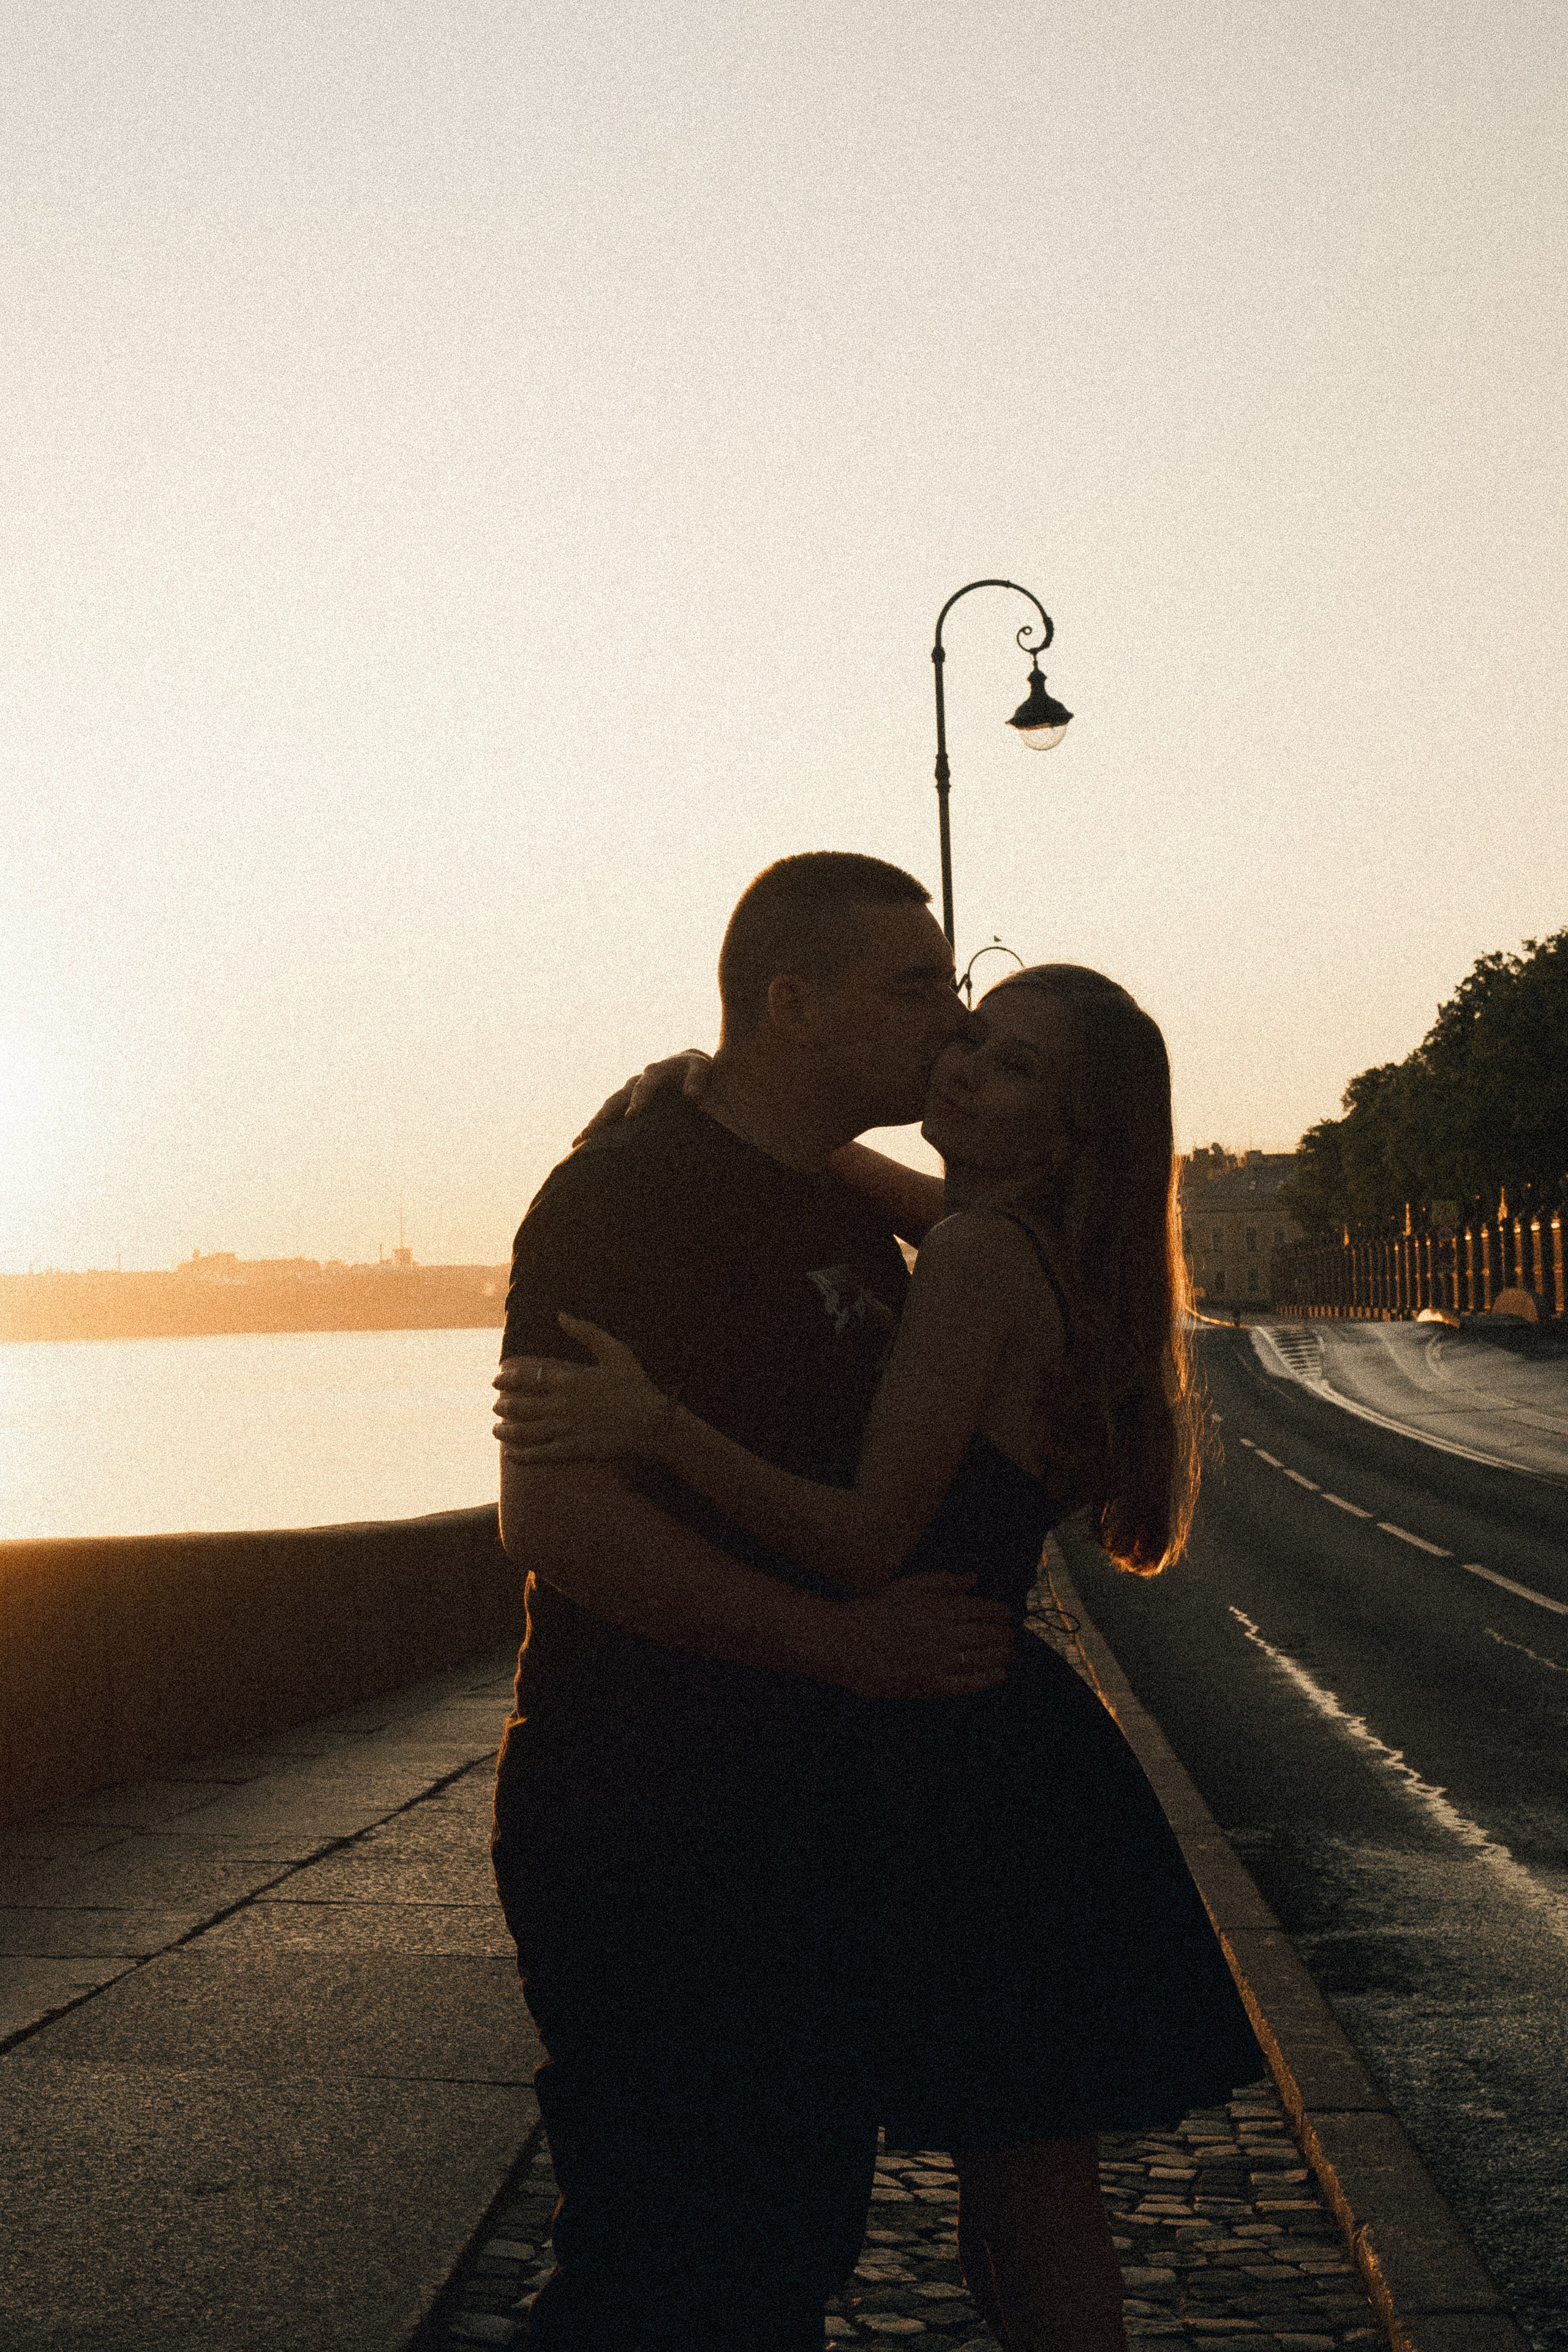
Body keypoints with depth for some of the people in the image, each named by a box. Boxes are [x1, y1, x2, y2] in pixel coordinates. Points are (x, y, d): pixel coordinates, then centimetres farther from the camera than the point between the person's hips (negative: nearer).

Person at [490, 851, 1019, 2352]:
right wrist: (834, 1636, -25)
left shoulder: (858, 1224, 14)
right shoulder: (625, 1191, -13)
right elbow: (552, 1513, -23)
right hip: (639, 1820, -9)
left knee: (805, 2227, 16)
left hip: (807, 1816, 9)